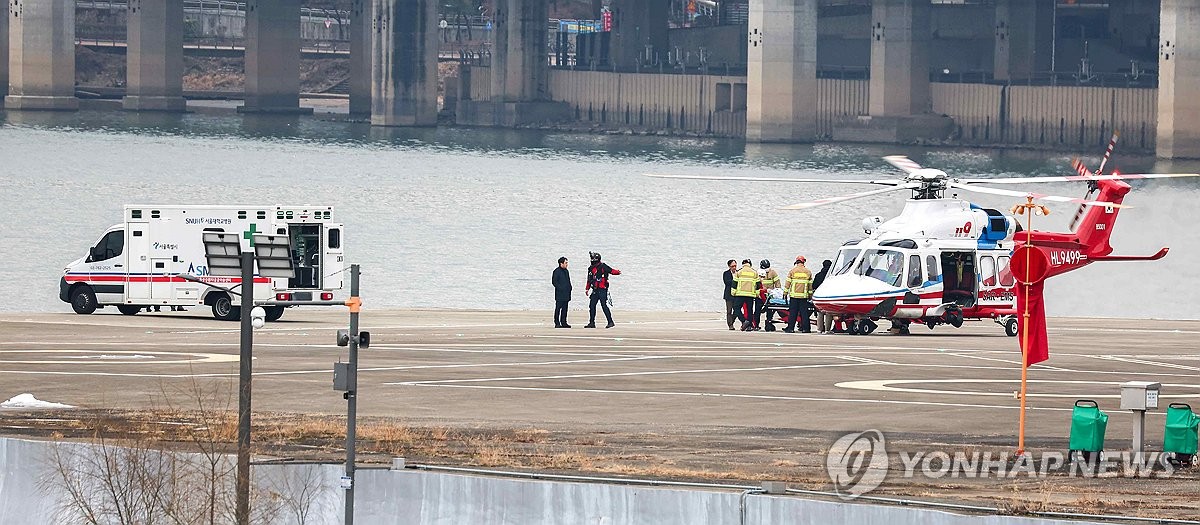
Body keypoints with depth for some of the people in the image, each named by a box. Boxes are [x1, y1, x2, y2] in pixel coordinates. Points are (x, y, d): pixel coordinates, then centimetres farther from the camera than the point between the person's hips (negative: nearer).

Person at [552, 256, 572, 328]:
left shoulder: (566, 271, 16)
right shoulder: (557, 271, -8)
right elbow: (554, 281, -12)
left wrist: (569, 288, 10)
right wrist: (560, 288, -17)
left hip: (566, 294, 8)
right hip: (560, 294, -8)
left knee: (565, 308, 9)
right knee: (558, 308, -5)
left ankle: (563, 322, 13)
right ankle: (557, 323, -5)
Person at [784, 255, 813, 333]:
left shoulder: (792, 271, 1)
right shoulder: (808, 272, 5)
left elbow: (788, 283, 1)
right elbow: (810, 285, 9)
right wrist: (810, 294, 17)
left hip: (794, 295, -1)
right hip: (804, 295, 1)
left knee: (792, 312, 1)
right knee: (804, 312, 4)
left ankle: (791, 328, 1)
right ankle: (805, 328, 2)